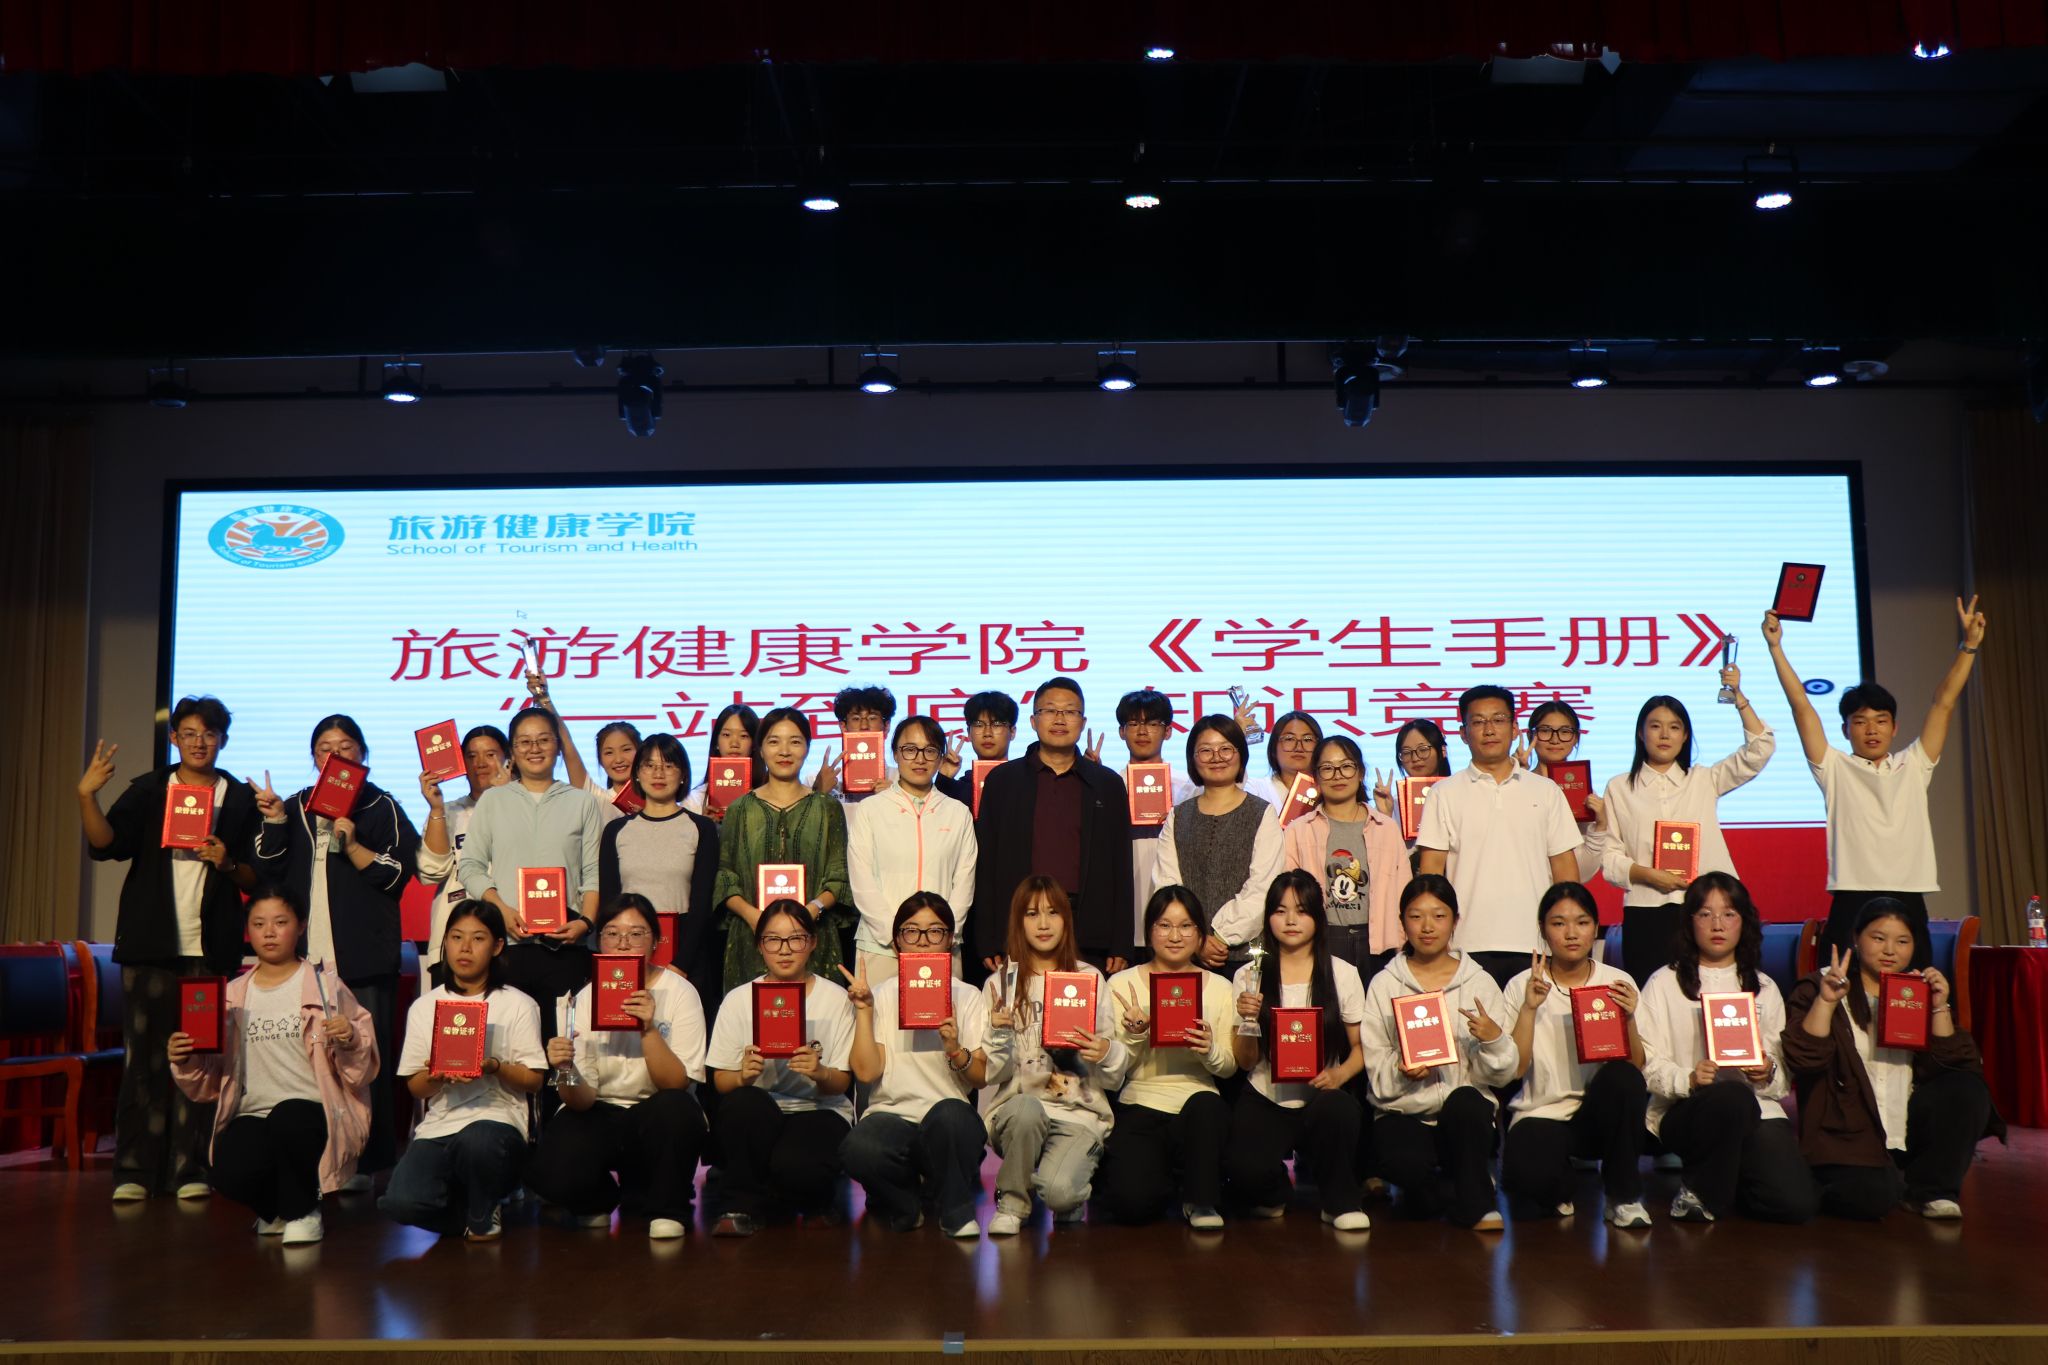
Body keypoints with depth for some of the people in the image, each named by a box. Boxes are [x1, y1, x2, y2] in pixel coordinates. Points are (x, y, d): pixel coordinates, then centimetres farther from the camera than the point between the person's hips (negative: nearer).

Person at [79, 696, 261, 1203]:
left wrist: (228, 864, -11)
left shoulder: (240, 799, 9)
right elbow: (105, 844, -7)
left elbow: (257, 879, 8)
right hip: (151, 945, 0)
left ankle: (190, 1169, 5)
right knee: (143, 1056, 0)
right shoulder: (148, 790, 9)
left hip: (210, 948, 0)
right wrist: (87, 796, -20)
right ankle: (134, 1170, 6)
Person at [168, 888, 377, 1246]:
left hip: (311, 1111, -2)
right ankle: (275, 1208, 11)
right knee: (232, 1175, -30)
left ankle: (303, 1210, -6)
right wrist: (185, 1062, -4)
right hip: (251, 1115, 2)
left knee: (287, 1117, -37)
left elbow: (363, 1068, 1)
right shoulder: (233, 995, 15)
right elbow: (213, 1079, 15)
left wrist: (349, 1041, -19)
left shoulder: (326, 987, 6)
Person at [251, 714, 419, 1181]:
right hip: (305, 953, 4)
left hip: (363, 955, -3)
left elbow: (396, 874, -1)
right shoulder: (295, 808, 18)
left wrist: (352, 844, -13)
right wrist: (273, 822, -1)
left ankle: (365, 1163, -1)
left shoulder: (382, 808, 7)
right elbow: (268, 871, 11)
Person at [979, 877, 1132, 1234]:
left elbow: (1118, 1072, 8)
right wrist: (998, 1034, -17)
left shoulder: (1090, 978, 10)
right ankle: (1011, 1203, -9)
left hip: (1079, 1112, 0)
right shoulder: (1001, 984, 8)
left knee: (1058, 1189, -29)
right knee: (1026, 1109, -36)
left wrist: (1107, 1053, -15)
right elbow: (991, 1073, 2)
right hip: (1017, 1107, 1)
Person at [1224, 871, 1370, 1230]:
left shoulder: (1342, 974, 5)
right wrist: (1247, 1020, -15)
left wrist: (1340, 1074, -15)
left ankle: (1341, 1202, -7)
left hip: (1321, 1097, 0)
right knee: (1244, 1171, -30)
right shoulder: (1249, 975, 4)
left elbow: (1362, 1047, 6)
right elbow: (1245, 1063, 4)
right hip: (1265, 1101, 0)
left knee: (1337, 1108, -37)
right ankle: (1273, 1193, 11)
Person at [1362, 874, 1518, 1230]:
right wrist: (1402, 1071, -22)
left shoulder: (1479, 983, 8)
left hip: (1465, 1110, 1)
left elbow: (1503, 1073, 3)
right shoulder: (1384, 984, 6)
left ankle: (1474, 1204, -10)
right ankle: (1424, 1196, 6)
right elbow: (1375, 1068, -1)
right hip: (1403, 1111, -1)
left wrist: (1494, 1038, -17)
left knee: (1466, 1101, -35)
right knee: (1407, 1162, -33)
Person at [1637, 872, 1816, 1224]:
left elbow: (1783, 1074, 13)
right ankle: (1701, 1191, -13)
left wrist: (1768, 1073, -10)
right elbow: (1648, 1063, -5)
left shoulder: (1764, 988, 19)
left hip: (1758, 1109, 4)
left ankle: (1728, 1178, 13)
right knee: (1732, 1096, -39)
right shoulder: (1664, 983, 6)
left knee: (1796, 1203, -21)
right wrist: (1689, 1080, -24)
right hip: (1685, 1112, -4)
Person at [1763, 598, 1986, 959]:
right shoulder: (1835, 769, 9)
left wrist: (1969, 645, 8)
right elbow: (1801, 706, 3)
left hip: (1908, 902, 3)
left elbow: (1944, 704, 12)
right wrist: (1776, 648, -1)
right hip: (1852, 904, -3)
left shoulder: (1913, 767, 17)